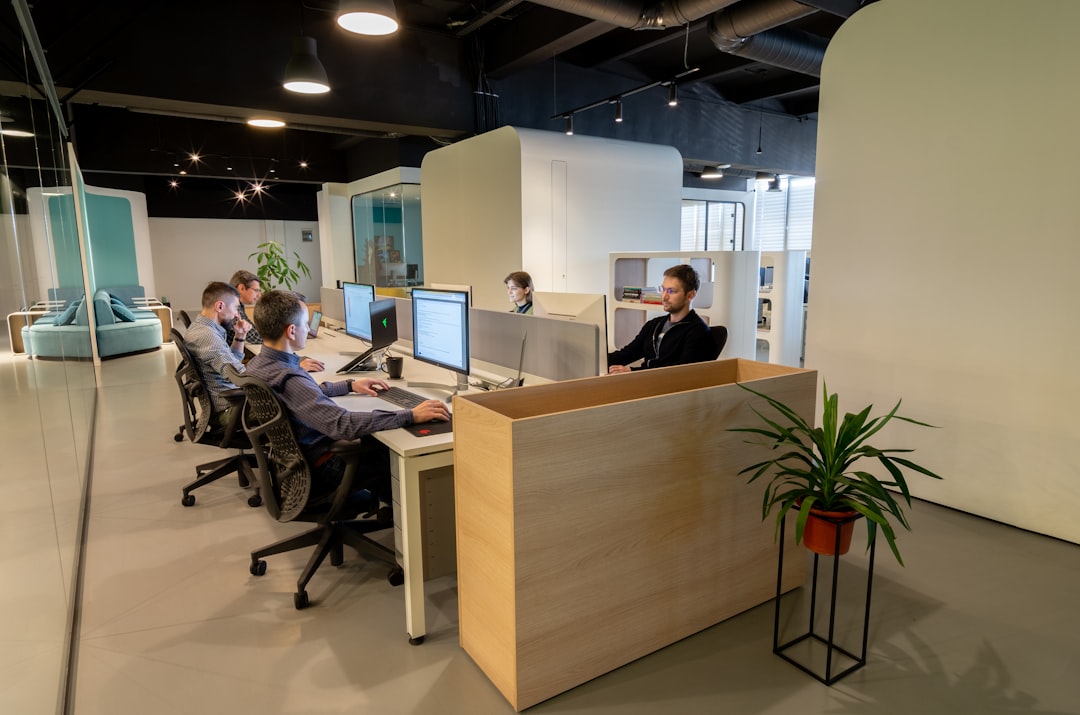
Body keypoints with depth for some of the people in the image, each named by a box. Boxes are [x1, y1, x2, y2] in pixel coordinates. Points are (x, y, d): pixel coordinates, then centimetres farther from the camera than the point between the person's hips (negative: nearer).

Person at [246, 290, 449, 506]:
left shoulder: (257, 363, -3)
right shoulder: (289, 380, -33)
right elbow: (343, 425, -41)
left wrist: (350, 385, 11)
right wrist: (412, 416, -39)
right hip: (318, 468, -9)